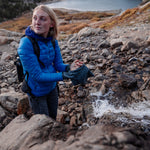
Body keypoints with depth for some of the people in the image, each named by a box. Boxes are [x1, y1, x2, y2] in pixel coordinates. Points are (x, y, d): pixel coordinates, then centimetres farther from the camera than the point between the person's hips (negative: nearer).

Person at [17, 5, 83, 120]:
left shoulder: (53, 40, -10)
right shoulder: (26, 43, -27)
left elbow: (58, 64, -5)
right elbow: (37, 75, -27)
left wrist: (68, 67, -28)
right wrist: (63, 75, -35)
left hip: (52, 88, 5)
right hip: (37, 92, -5)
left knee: (53, 119, 26)